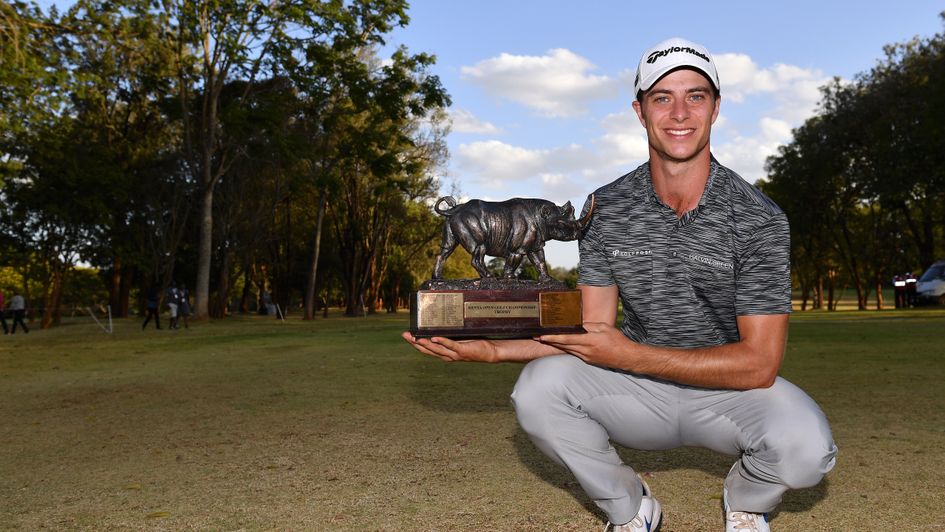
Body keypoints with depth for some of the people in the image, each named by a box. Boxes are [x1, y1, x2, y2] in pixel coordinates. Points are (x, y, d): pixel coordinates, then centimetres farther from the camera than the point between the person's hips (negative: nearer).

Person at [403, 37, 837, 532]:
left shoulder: (758, 217, -15)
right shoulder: (606, 208, -5)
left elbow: (759, 363, -19)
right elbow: (593, 330, -5)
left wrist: (630, 356, -27)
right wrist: (492, 348, -20)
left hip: (729, 393, -1)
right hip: (638, 389, 2)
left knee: (804, 445, -33)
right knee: (539, 386, -25)